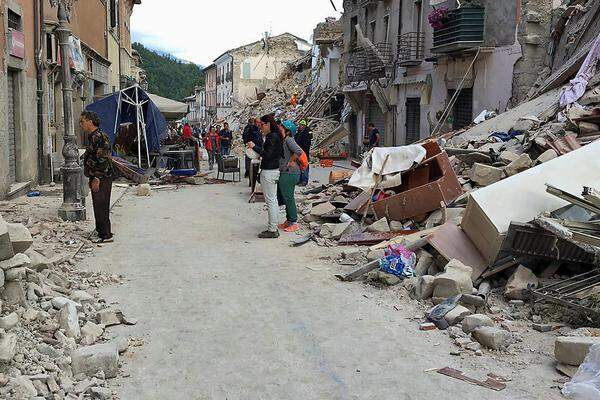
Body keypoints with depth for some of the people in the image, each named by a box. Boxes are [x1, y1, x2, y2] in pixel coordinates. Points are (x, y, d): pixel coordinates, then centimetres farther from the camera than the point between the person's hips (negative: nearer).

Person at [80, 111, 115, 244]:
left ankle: (106, 235, -2)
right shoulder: (92, 137, 16)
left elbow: (103, 160, -23)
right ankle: (101, 231, 24)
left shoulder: (99, 137, -18)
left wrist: (97, 179, -22)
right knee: (99, 206, 15)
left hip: (101, 179, -10)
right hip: (97, 178, 10)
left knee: (101, 207, -6)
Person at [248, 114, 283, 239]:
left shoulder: (272, 137, -17)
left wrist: (254, 147, -15)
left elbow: (267, 154, -23)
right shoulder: (275, 136, 12)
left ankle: (272, 230, -1)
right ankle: (274, 228, 21)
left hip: (268, 171, -11)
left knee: (270, 201, -5)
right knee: (273, 200, 14)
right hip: (274, 170, 11)